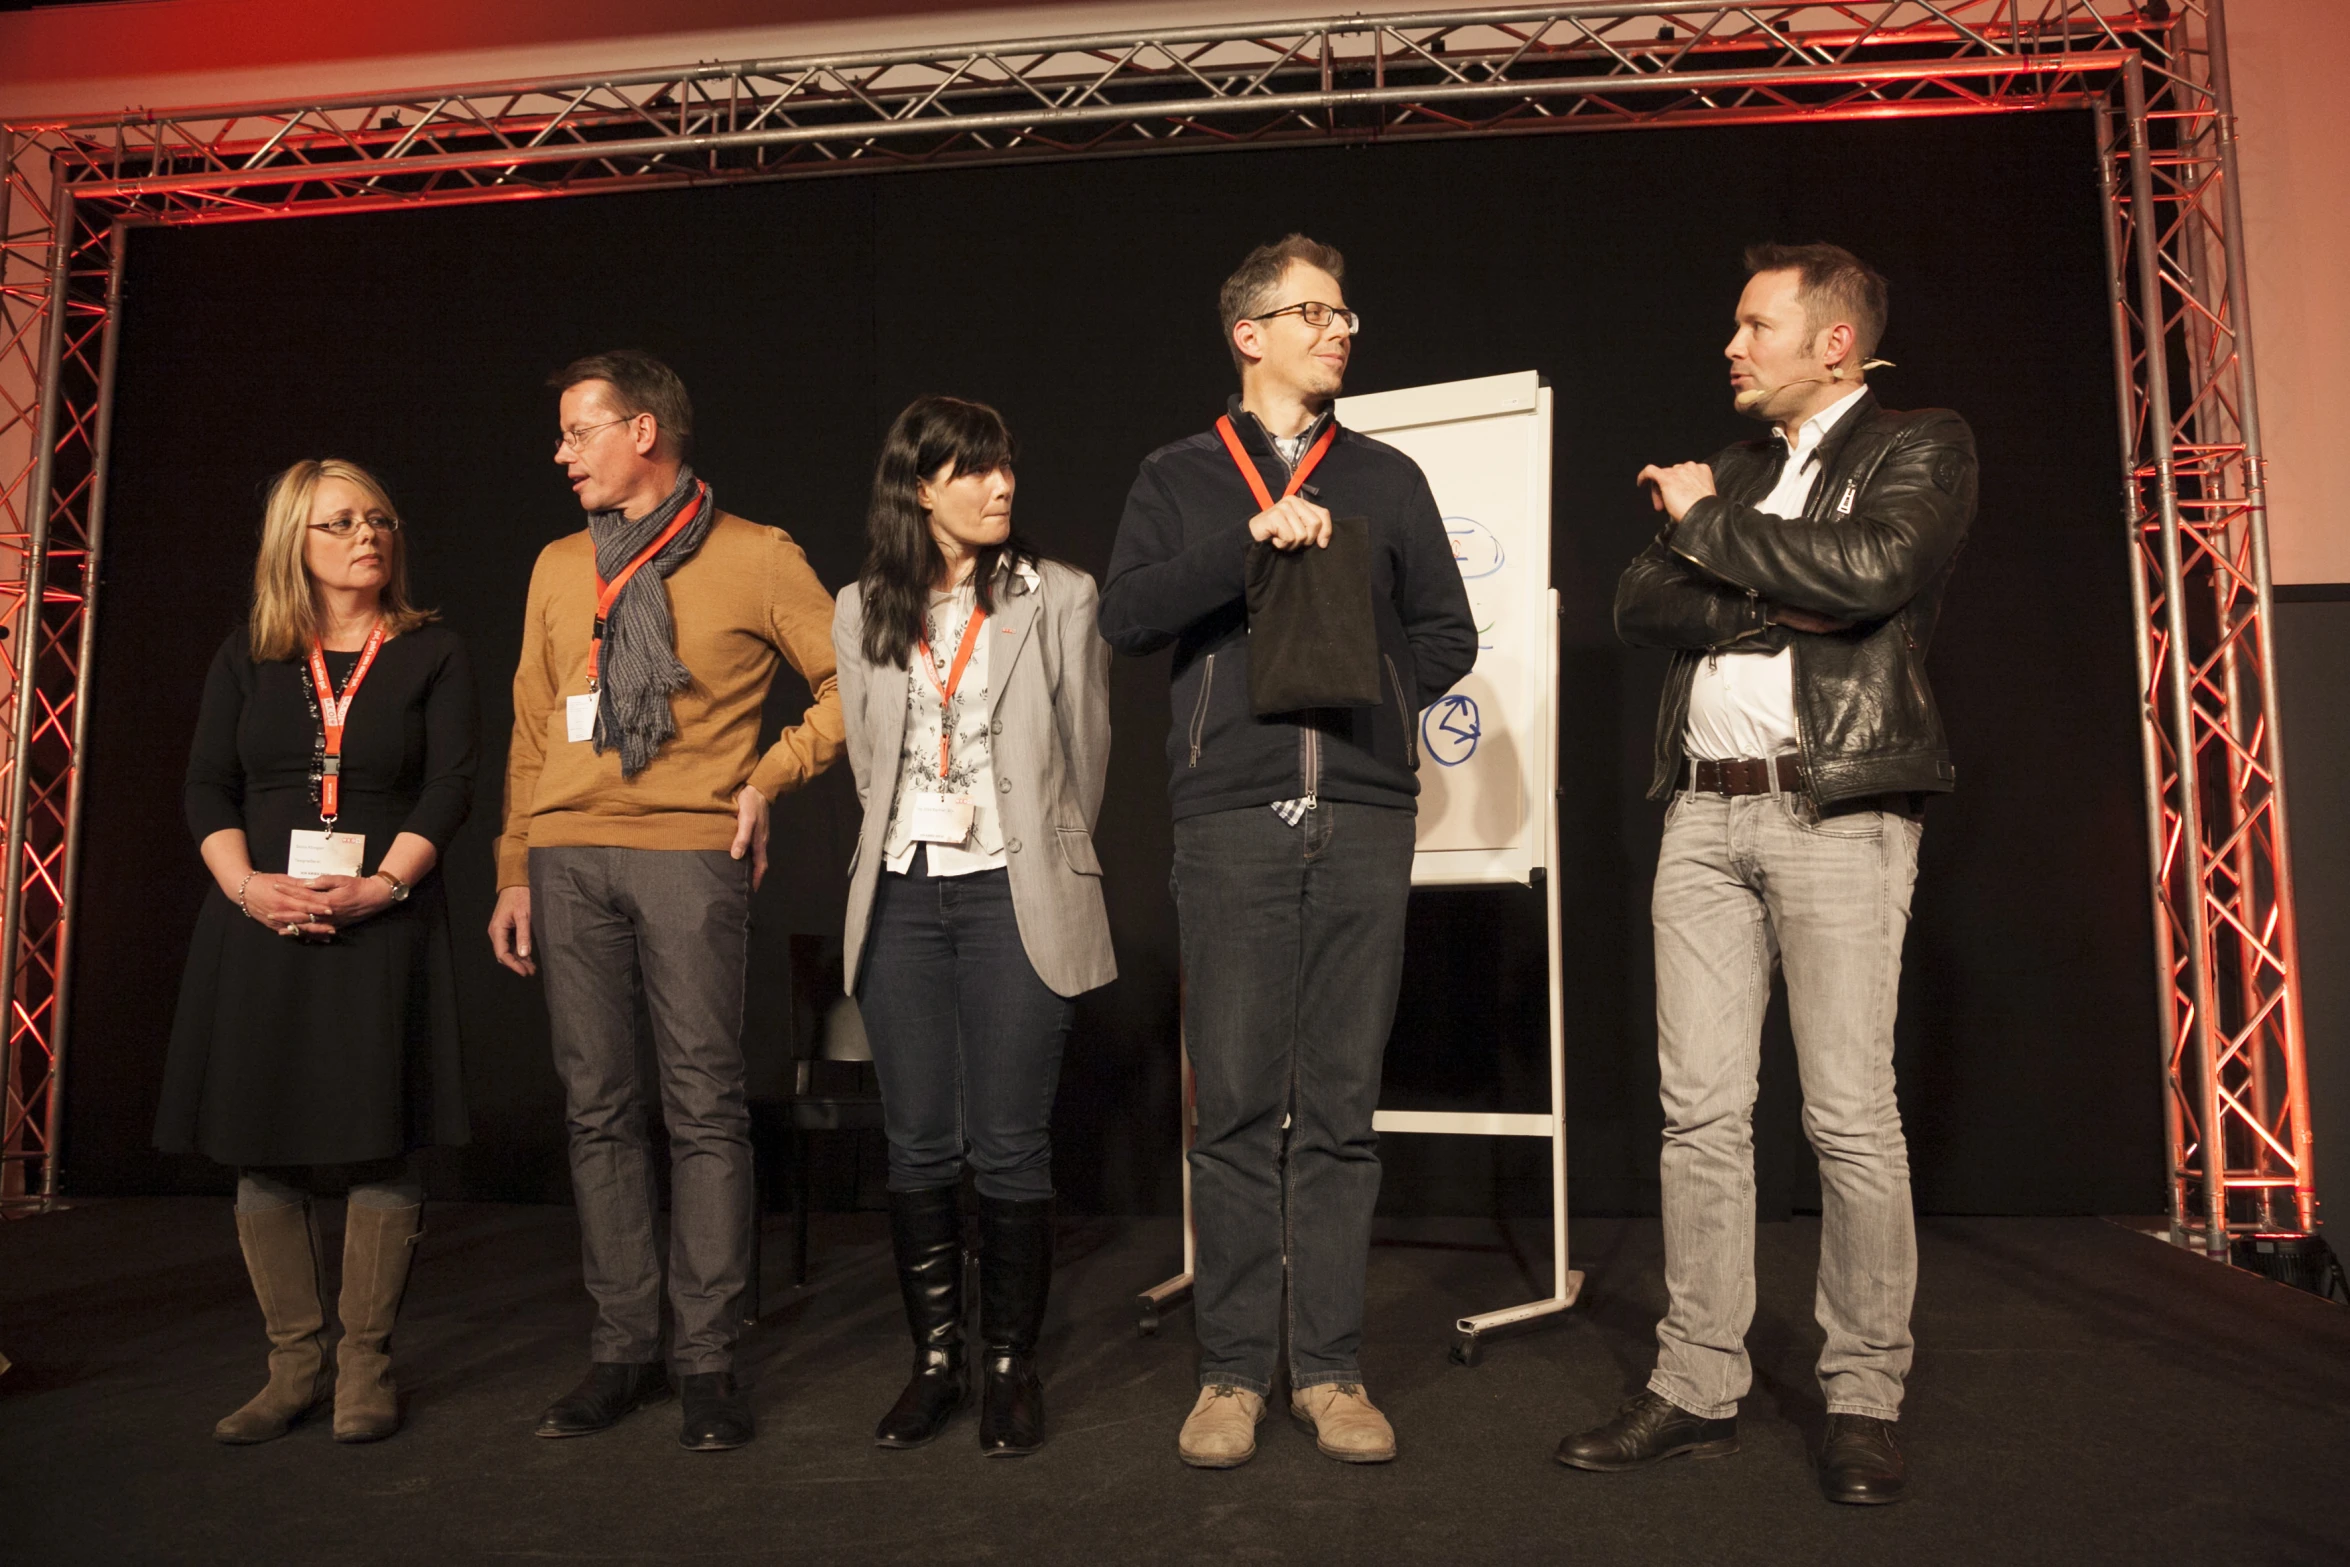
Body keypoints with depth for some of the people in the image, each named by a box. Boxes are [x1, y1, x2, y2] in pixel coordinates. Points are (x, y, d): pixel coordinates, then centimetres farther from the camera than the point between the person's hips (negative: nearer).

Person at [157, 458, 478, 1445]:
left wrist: (379, 886, -16)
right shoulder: (247, 657, 13)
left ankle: (365, 1363, 9)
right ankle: (294, 1364, 15)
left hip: (383, 923, -2)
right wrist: (247, 885, -10)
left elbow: (448, 790, -3)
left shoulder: (433, 655, 6)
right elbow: (207, 787, 7)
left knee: (377, 1143, -3)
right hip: (260, 921, 3)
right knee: (262, 1149, 3)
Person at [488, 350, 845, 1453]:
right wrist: (514, 870, 11)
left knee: (704, 1105, -4)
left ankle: (707, 1358, 4)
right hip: (568, 856, 5)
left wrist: (769, 780, -3)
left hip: (691, 852, -4)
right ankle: (621, 1347, 15)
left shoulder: (756, 558, 3)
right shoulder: (559, 567, 17)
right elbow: (531, 730, 17)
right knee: (597, 1105, 5)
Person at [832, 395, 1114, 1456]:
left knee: (1010, 1149, -2)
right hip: (903, 894, 3)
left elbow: (1085, 751, 8)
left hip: (1015, 894, -2)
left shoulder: (1058, 598, 3)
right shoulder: (863, 612, 10)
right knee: (918, 1147, 5)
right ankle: (934, 1361, 20)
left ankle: (1012, 1367, 14)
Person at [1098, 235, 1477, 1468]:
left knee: (1340, 1105, 4)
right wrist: (1253, 538, -11)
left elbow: (1447, 634, 17)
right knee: (1235, 1104, 0)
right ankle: (1232, 1369, 10)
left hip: (1362, 818, 2)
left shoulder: (1386, 480, 18)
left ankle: (1329, 1368, 12)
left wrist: (1366, 695, 2)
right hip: (1231, 819, -1)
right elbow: (1126, 613, -3)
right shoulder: (1179, 479, 13)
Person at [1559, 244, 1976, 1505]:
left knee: (1851, 1116, -3)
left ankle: (1864, 1400, 11)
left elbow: (1869, 569, -14)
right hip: (1704, 813, 5)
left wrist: (1710, 525, -2)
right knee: (1700, 1111, 4)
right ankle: (1696, 1388, 13)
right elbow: (1639, 604, 9)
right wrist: (1774, 606, -6)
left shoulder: (1921, 449, 6)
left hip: (1838, 811, -5)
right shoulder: (1731, 472, 21)